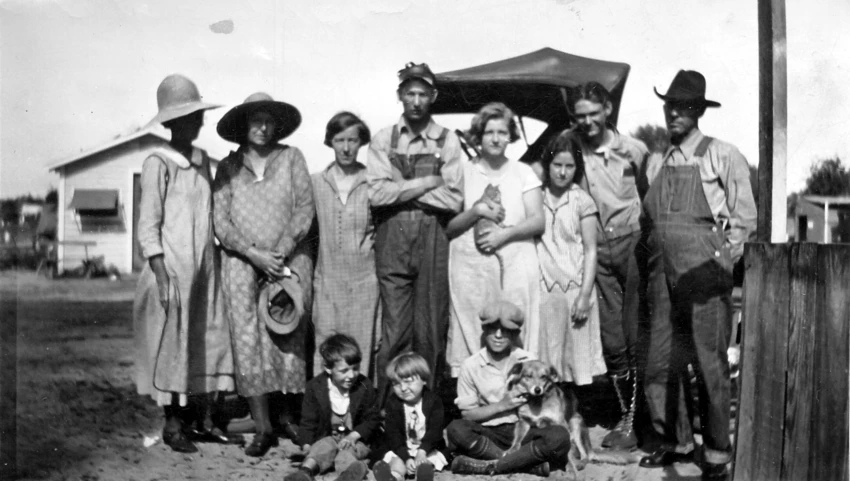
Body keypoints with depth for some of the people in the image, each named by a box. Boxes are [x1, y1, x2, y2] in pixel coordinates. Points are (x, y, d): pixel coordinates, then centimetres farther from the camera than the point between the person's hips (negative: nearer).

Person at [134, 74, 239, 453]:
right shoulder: (158, 163, -8)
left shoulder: (202, 160, 10)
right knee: (172, 341, 1)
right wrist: (162, 277, -16)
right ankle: (173, 424, 12)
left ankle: (204, 418, 17)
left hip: (205, 265, 6)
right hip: (172, 265, -6)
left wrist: (214, 264, 9)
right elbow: (148, 226, -10)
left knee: (209, 338, 7)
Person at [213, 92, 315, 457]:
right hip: (242, 263, 1)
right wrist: (255, 254, -9)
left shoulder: (291, 158, 7)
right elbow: (221, 222, 3)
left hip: (289, 260, -1)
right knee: (247, 344, -5)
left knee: (289, 342, -3)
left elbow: (305, 208, 0)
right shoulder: (228, 167, 9)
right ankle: (263, 428, -1)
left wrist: (280, 253, -9)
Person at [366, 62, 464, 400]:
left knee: (432, 328, 2)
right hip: (392, 239, 0)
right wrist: (425, 183, -5)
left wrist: (402, 190, -4)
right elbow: (377, 194, -3)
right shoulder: (384, 140, 10)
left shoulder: (447, 141, 7)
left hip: (433, 237, 0)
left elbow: (453, 199, -4)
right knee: (394, 328, -1)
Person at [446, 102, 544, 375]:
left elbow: (538, 221, 5)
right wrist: (475, 211, -10)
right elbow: (447, 227, 6)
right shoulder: (463, 172, 9)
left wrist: (504, 234, -9)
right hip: (471, 266, 0)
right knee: (471, 336, -5)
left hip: (516, 266, 1)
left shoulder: (523, 172, 13)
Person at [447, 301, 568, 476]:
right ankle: (531, 463, -28)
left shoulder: (528, 361, 4)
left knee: (559, 436, -30)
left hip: (523, 430, 0)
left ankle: (489, 466, -28)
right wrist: (502, 406, -9)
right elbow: (467, 414, 2)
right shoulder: (471, 366, 2)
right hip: (489, 434, 0)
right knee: (456, 429, -32)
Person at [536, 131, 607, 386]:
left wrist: (585, 295, -8)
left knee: (578, 356, 1)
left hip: (574, 288, -1)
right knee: (546, 358, 2)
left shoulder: (582, 201, 0)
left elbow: (590, 251, 0)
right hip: (543, 288, 2)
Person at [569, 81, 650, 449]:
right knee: (611, 339, 3)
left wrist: (646, 238, -1)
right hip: (596, 250, 2)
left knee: (637, 337, -1)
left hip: (631, 243, -2)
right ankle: (627, 415, 16)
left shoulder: (633, 149, 1)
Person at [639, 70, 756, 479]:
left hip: (705, 273, -5)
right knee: (661, 363, 6)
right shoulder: (656, 164, 15)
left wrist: (723, 261, -5)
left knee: (710, 364, 0)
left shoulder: (722, 156, 0)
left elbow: (744, 218, 0)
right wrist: (656, 262, 13)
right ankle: (674, 439, 22)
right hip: (664, 275, 5)